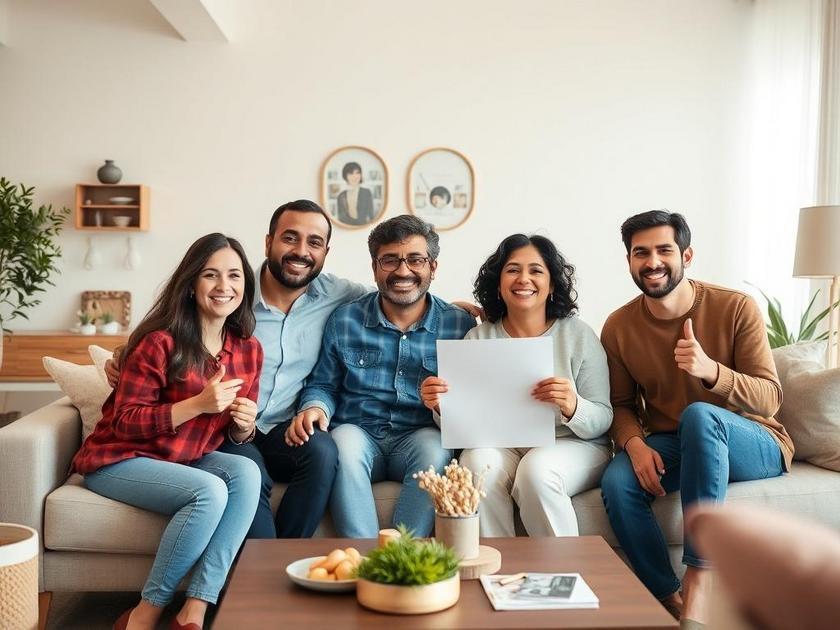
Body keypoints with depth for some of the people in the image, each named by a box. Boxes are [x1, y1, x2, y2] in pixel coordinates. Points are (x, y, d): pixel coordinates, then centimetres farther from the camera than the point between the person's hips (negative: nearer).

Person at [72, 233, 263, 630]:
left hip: (186, 460, 6)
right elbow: (124, 422, -17)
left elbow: (238, 434, 13)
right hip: (119, 459, -5)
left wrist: (245, 425, -13)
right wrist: (199, 404, -27)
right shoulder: (160, 341, -16)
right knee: (209, 491, -30)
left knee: (246, 473, -25)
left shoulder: (248, 349, 1)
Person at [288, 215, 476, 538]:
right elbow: (323, 384, 14)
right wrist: (314, 408, -9)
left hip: (420, 438, 0)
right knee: (345, 442, -33)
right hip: (358, 435, 1)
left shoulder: (461, 325, 4)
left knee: (435, 449, -34)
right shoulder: (344, 320, 7)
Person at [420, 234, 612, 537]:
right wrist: (443, 407, -19)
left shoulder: (579, 335, 1)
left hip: (572, 445, -1)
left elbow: (602, 420, -4)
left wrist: (572, 407, -26)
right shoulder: (478, 338, 7)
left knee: (536, 469, -33)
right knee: (477, 461, -30)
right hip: (501, 447, 2)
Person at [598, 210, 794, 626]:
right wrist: (635, 443, -19)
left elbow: (769, 399, -16)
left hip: (754, 446, -3)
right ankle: (670, 600, -14)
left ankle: (697, 583, -33)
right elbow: (621, 405, 5)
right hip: (671, 447, 3)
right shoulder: (618, 327, -3)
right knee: (617, 482, -29)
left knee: (698, 415, -37)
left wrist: (710, 370, -36)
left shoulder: (737, 309, -12)